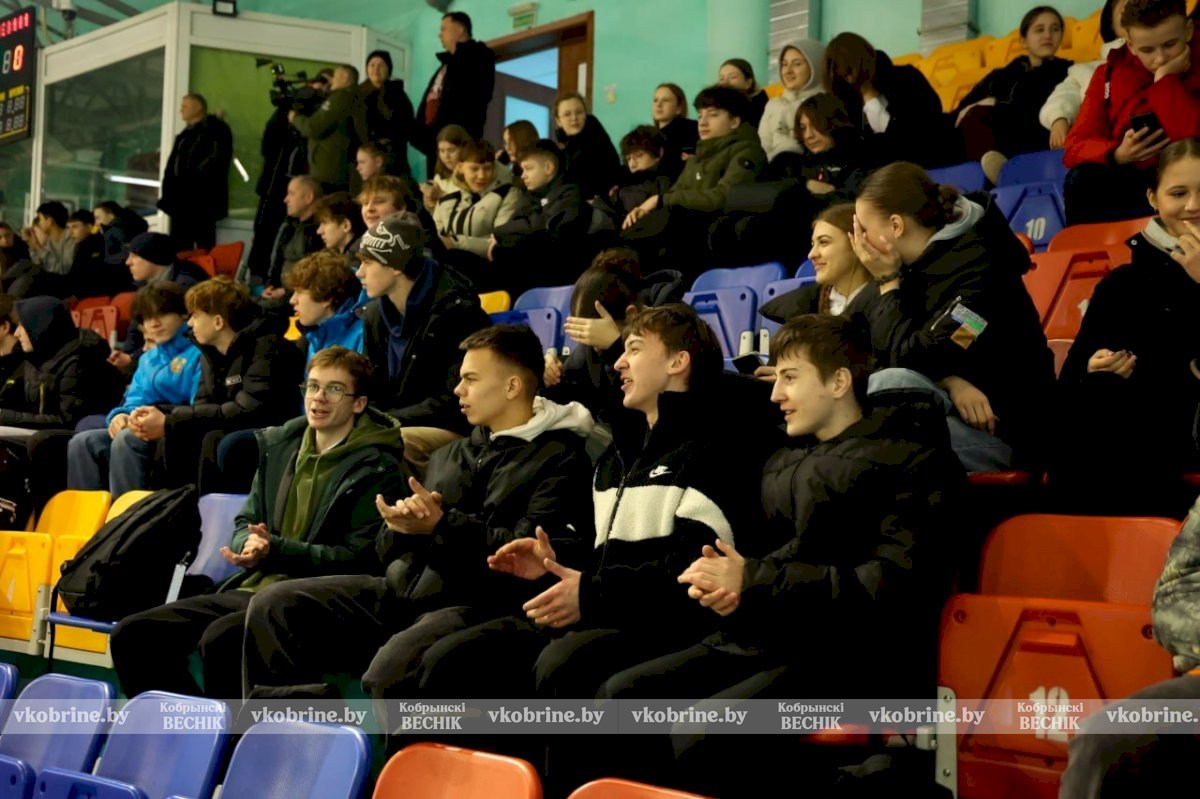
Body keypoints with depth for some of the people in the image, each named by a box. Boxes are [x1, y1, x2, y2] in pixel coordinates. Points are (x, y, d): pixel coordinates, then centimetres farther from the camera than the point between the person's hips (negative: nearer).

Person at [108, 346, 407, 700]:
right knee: (131, 635, -6)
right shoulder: (279, 445, 16)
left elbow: (356, 557, -10)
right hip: (249, 589, 8)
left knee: (220, 639, -35)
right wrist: (249, 545, -4)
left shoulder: (377, 468, -4)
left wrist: (276, 550, -19)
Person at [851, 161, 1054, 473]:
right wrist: (950, 381, -20)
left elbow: (910, 358, -21)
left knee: (890, 385, -30)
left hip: (1007, 434, -7)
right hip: (955, 409, 7)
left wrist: (887, 281, -12)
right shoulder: (922, 260, 5)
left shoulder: (977, 270, -19)